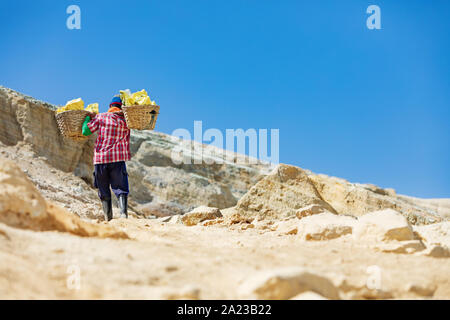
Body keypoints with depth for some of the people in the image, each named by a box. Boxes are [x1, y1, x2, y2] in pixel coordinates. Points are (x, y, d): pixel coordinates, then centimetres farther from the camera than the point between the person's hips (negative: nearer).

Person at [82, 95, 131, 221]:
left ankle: (108, 219, 6)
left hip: (100, 159, 0)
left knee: (104, 192, 9)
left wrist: (88, 118, 17)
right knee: (121, 189, 1)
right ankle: (124, 212, -21)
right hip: (118, 159, 0)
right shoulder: (126, 119, 7)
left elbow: (85, 131, 3)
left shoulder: (100, 117, 4)